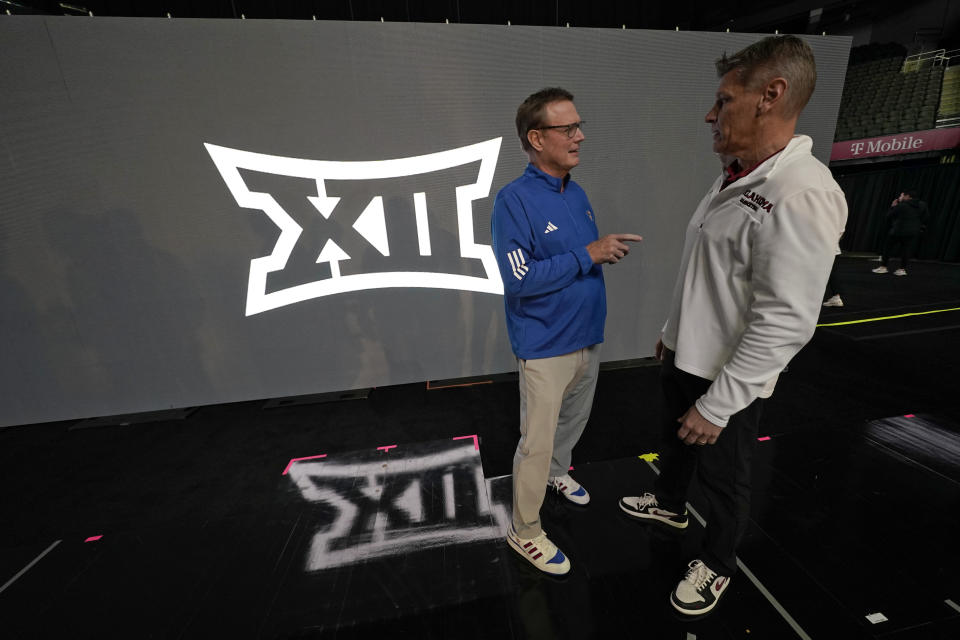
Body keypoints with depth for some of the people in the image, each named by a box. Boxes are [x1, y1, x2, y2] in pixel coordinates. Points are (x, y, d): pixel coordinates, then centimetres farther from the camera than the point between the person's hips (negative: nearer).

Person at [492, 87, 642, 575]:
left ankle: (557, 472, 54)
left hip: (588, 338, 8)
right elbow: (519, 280, -24)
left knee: (575, 418, 26)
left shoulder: (578, 194, 8)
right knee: (536, 442, 4)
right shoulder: (514, 200, -16)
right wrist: (587, 254, -23)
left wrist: (608, 251, 1)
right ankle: (524, 532, 27)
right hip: (546, 348, -8)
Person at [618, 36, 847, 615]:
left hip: (728, 380, -8)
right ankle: (669, 504, 56)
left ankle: (717, 566, 43)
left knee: (722, 477, 15)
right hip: (685, 358, 8)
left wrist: (717, 406, -22)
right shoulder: (734, 180, 5)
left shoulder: (801, 196, -24)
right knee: (674, 441, 28)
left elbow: (783, 324, -26)